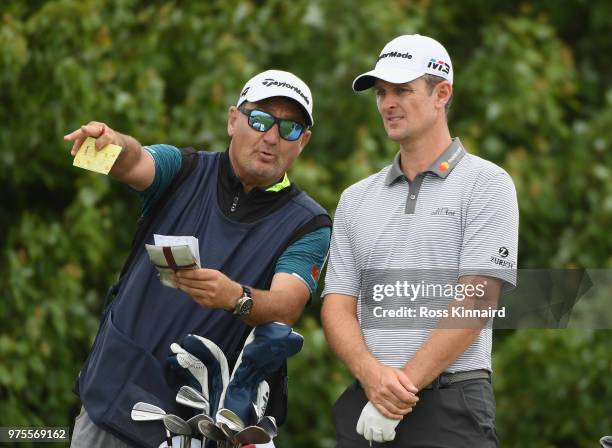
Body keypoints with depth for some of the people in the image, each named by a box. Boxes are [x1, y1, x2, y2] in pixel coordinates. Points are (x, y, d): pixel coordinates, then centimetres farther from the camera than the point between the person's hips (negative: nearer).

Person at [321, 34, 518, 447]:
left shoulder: (486, 184, 0)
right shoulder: (356, 199, 16)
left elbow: (475, 303, -8)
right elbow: (338, 305, 9)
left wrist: (404, 385, -14)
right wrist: (372, 375, -11)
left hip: (449, 405, -4)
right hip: (362, 401, 4)